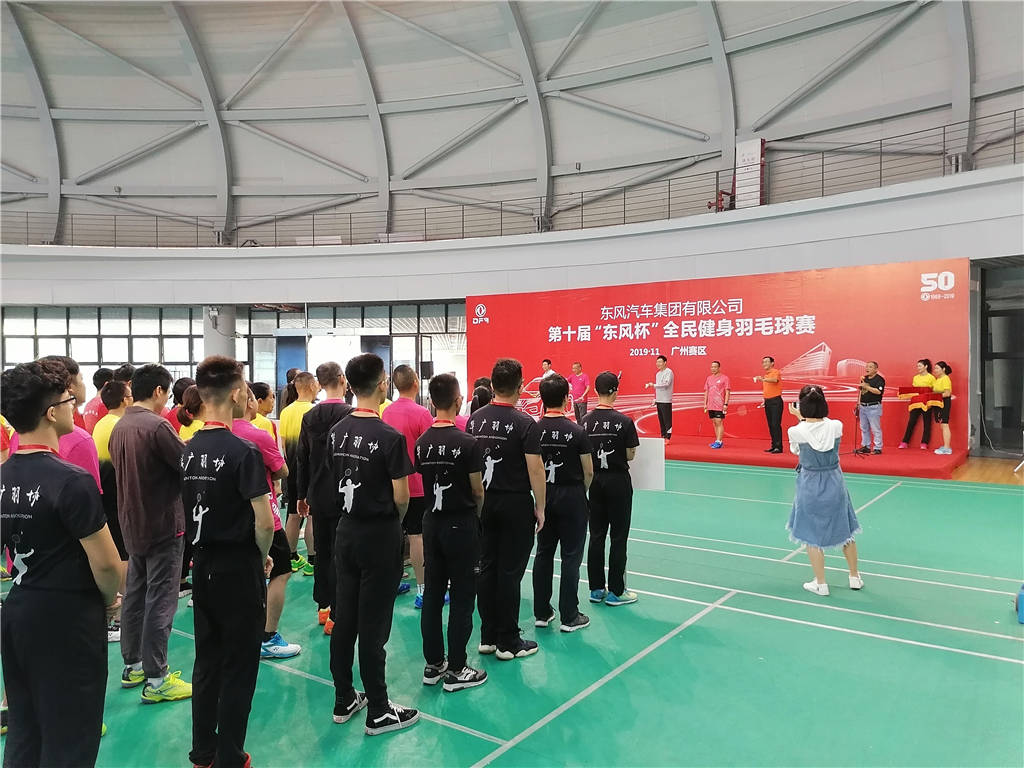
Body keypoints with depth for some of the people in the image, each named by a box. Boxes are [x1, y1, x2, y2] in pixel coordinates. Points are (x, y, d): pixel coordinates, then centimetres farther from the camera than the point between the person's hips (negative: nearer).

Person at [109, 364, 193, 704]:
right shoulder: (157, 426, -20)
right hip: (163, 526, -8)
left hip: (132, 526, 8)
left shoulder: (119, 427, 6)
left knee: (134, 596, 17)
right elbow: (190, 466, -19)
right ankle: (155, 679, 5)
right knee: (160, 602, -1)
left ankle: (132, 666, 29)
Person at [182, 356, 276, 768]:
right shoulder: (243, 451, -20)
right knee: (238, 668, 7)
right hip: (239, 569, -7)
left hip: (203, 566, 7)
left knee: (207, 661, 18)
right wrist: (263, 557, -5)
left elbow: (191, 508, 9)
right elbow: (264, 521, -22)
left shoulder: (189, 450, 2)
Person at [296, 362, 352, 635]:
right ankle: (335, 615, 4)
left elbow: (303, 458, 8)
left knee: (322, 550, 17)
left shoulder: (309, 416, 2)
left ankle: (323, 607, 29)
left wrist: (302, 494, 17)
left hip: (318, 496, 5)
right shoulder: (350, 415, -14)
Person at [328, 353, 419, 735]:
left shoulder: (337, 431, 1)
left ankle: (343, 700, 29)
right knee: (372, 625, 2)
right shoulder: (390, 437, -19)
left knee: (344, 618, 15)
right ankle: (379, 712, 16)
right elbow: (400, 497, -15)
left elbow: (337, 481, 9)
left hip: (346, 530, 7)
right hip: (379, 535, -6)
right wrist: (397, 517, 5)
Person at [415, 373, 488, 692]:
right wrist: (477, 513, 10)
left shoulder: (421, 442, 0)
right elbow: (478, 491, -9)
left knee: (433, 593, 13)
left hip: (432, 522, 6)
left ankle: (433, 664, 24)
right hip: (461, 524, -6)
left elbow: (424, 483, 8)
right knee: (462, 597, 5)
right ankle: (456, 671, 13)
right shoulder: (468, 443, -16)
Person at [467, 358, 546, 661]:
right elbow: (535, 469, -15)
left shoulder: (475, 419, 2)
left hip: (483, 502, 5)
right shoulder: (524, 423, -13)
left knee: (486, 568, 12)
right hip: (515, 504, -5)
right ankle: (508, 642, 11)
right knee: (510, 572, 2)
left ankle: (488, 636, 22)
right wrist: (540, 507, -4)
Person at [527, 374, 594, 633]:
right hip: (571, 496, -3)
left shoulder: (533, 430, -5)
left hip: (544, 496, 3)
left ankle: (541, 613, 22)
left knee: (543, 553, 14)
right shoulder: (577, 431, -12)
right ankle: (569, 616, 12)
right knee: (571, 556, 5)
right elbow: (589, 471, -8)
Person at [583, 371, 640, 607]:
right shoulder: (624, 421, -14)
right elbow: (630, 455, -9)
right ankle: (615, 592, 11)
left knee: (596, 535, 12)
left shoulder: (586, 421, -3)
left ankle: (596, 589, 19)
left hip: (594, 480, 4)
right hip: (618, 481, -4)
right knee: (619, 537, 5)